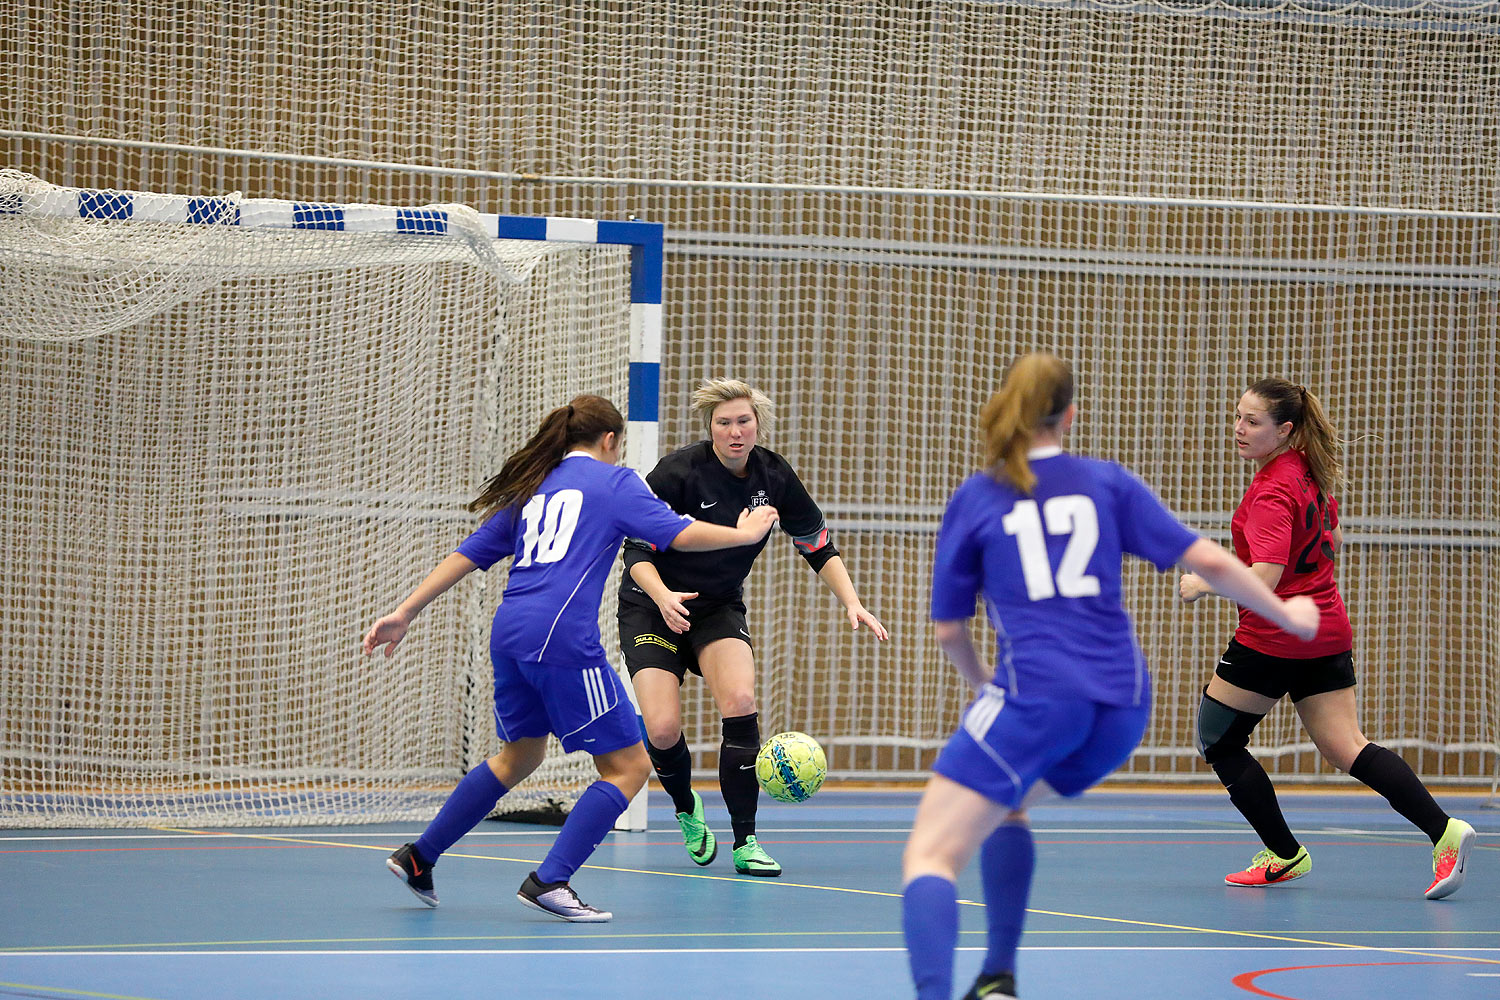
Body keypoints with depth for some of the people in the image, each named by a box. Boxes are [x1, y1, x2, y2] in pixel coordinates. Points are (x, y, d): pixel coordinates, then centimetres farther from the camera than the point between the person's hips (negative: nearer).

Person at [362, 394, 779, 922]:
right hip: (562, 639, -7)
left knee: (520, 755, 27)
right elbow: (677, 533, -1)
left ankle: (418, 856, 28)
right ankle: (549, 881, -10)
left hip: (510, 635, 7)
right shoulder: (614, 481, 7)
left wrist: (405, 613, 22)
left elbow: (469, 553, 20)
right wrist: (744, 534, 14)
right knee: (628, 766, 1)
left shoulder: (532, 487, 23)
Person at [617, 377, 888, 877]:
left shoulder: (774, 476, -8)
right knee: (662, 729, -17)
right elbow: (637, 550, -18)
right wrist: (663, 596, -37)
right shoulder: (678, 472, -20)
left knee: (740, 700, -24)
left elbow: (820, 548, 2)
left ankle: (746, 843, -15)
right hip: (652, 606, -3)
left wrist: (852, 602, -12)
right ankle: (687, 809, 18)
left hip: (719, 608, 3)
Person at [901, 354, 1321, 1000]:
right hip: (1122, 708, 5)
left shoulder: (974, 500, 8)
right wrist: (1288, 615, 26)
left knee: (930, 856, -7)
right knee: (1005, 803, 32)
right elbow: (1209, 561, 11)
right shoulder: (1107, 483, 13)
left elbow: (948, 629, 13)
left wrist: (981, 684, 34)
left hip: (1036, 697, -5)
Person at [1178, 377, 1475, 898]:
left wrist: (1202, 584, -17)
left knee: (1217, 740, 9)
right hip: (1327, 632, 9)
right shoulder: (1310, 472, 7)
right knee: (1347, 750, 4)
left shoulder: (1272, 492, -21)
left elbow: (1264, 579, -30)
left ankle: (1284, 854, 11)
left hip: (1272, 639, -9)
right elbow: (1332, 540, 23)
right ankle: (1443, 830, -13)